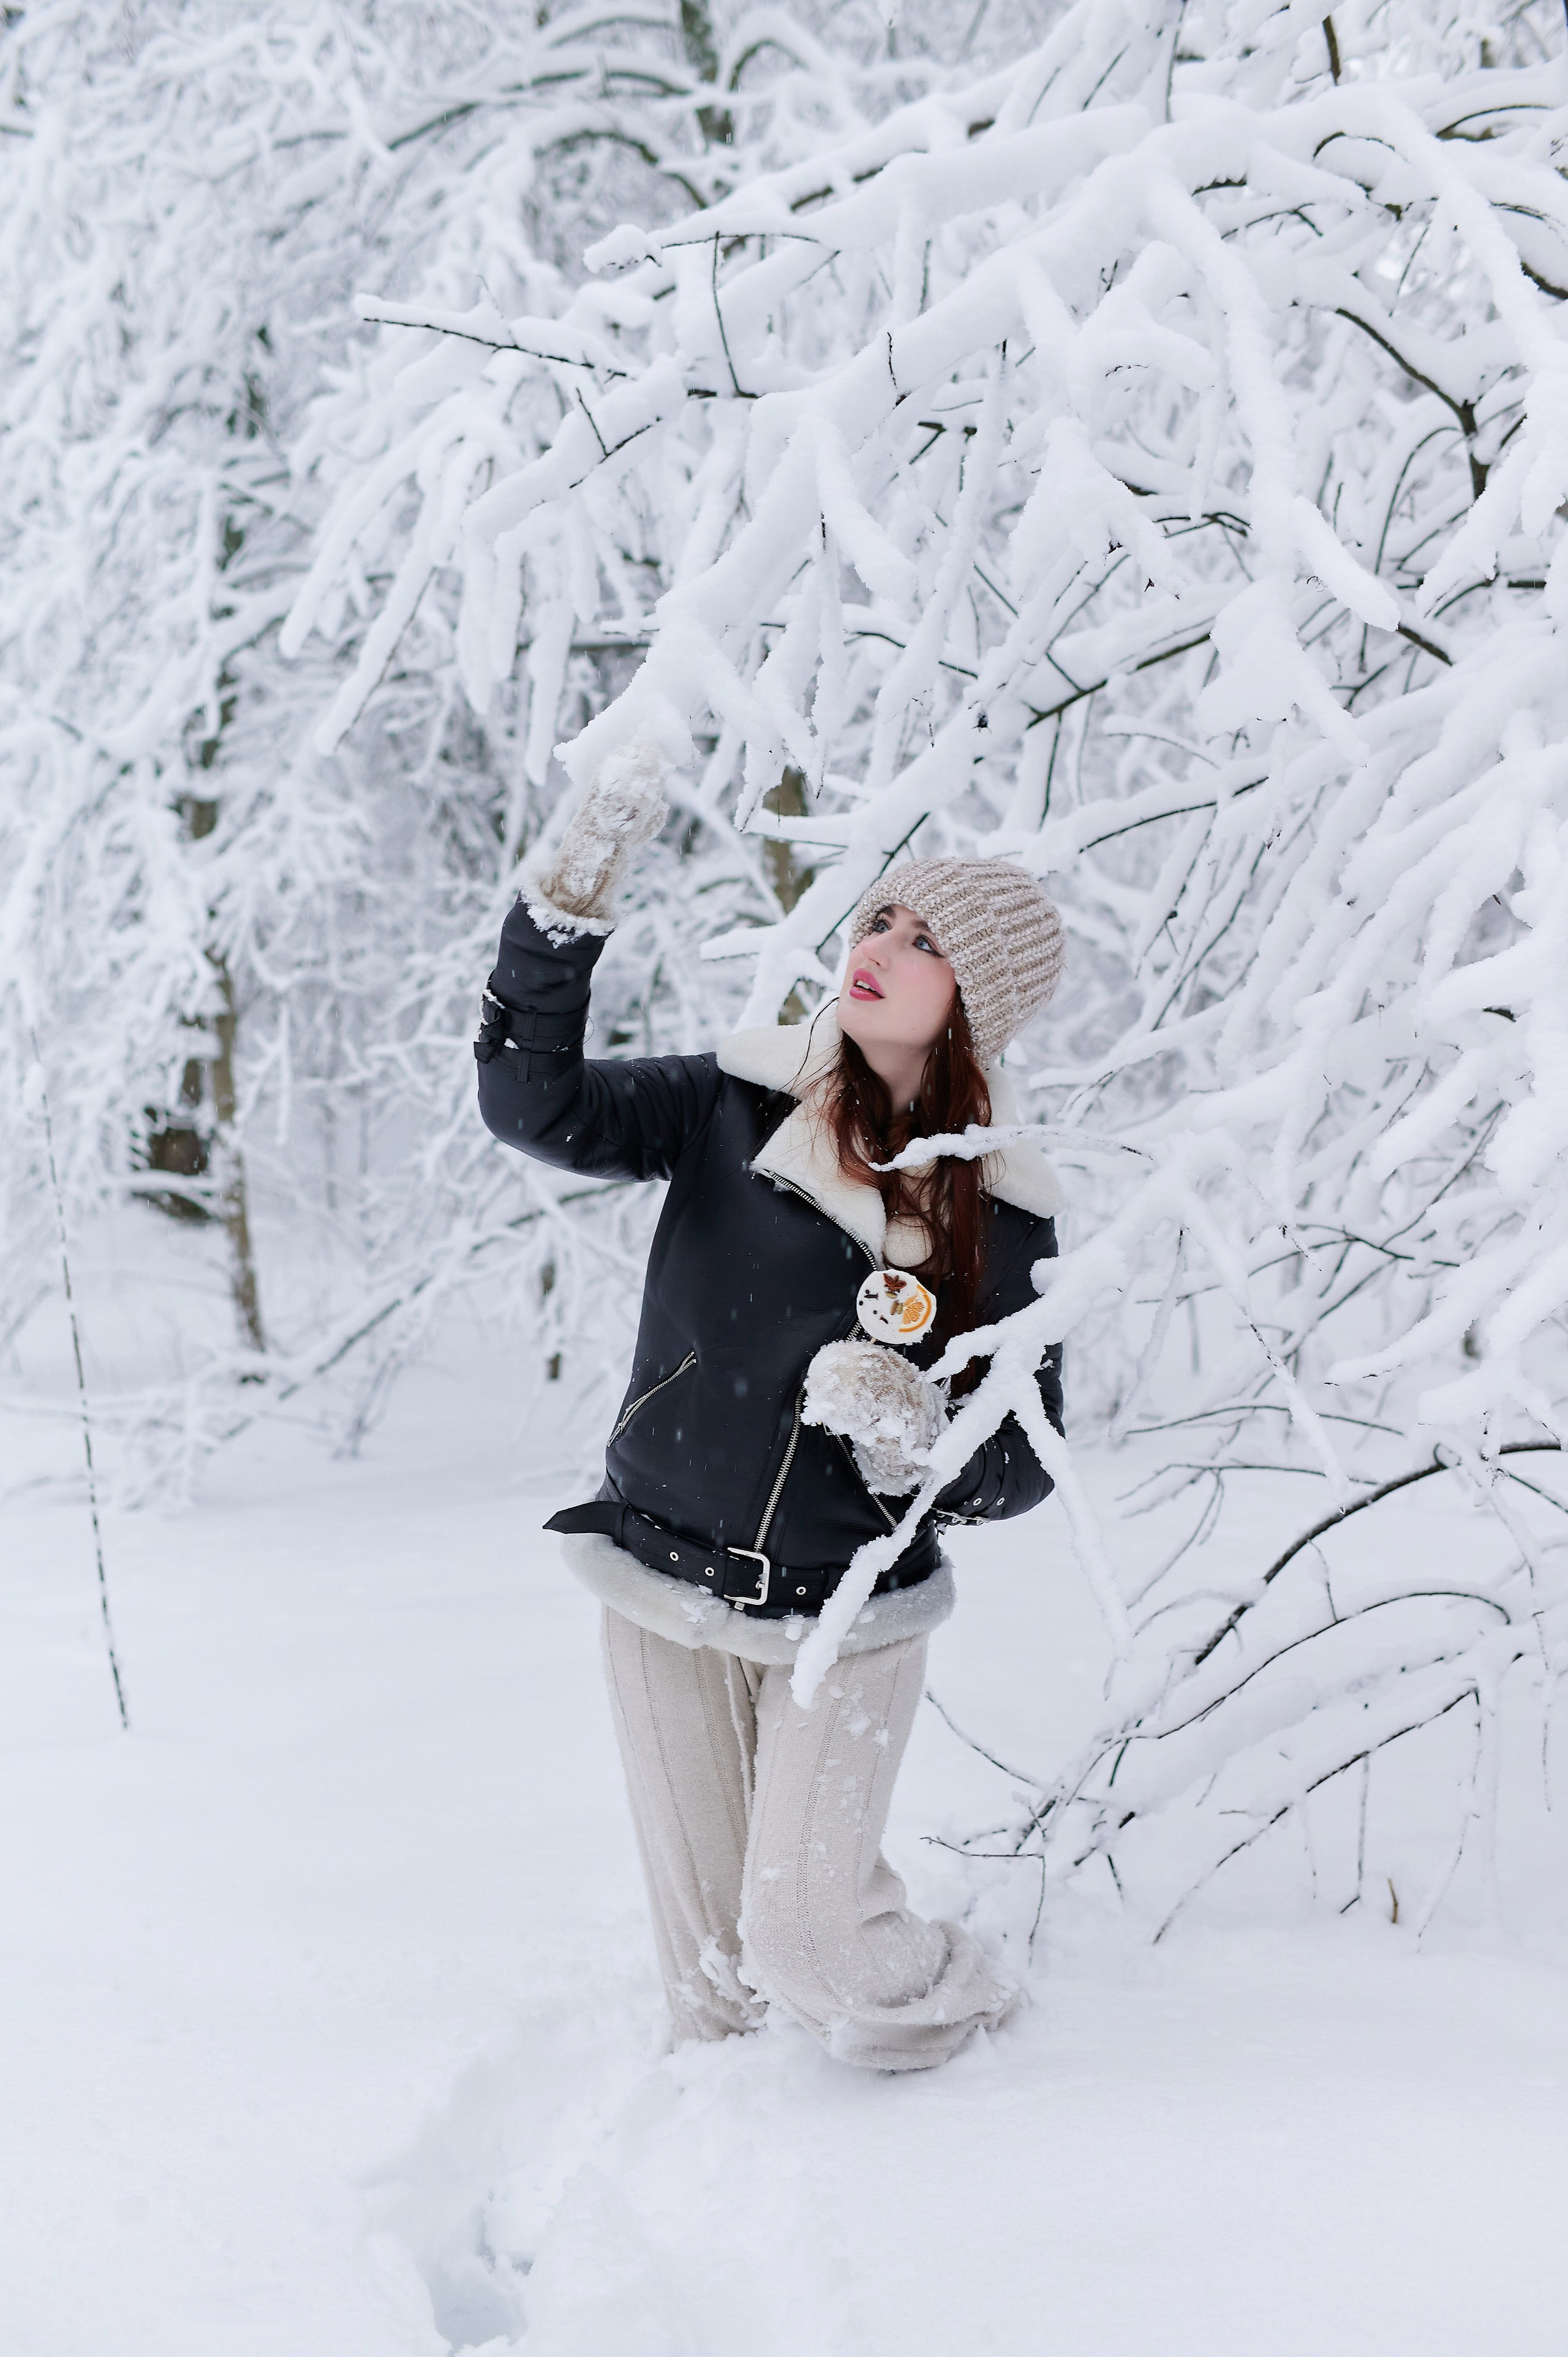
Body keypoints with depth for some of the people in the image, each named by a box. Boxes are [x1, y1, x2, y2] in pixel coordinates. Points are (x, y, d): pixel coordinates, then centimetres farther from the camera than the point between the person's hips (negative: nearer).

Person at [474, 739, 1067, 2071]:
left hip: (849, 1620, -2)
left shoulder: (1001, 1218, -7)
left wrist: (912, 1427, -26)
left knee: (805, 1929, -9)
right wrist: (567, 909, -27)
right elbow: (538, 1108, -18)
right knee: (708, 1973, 10)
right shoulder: (733, 1106, -4)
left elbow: (1020, 1469, -5)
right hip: (666, 1587, 2)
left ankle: (952, 2017, 23)